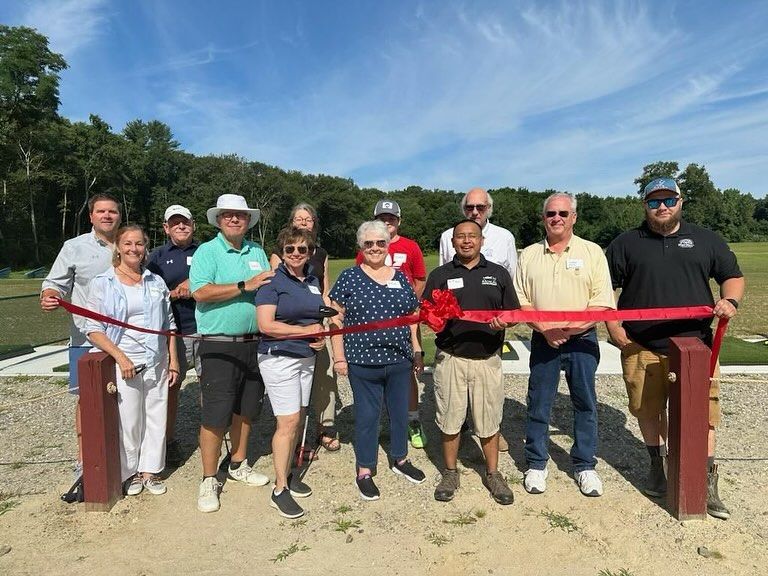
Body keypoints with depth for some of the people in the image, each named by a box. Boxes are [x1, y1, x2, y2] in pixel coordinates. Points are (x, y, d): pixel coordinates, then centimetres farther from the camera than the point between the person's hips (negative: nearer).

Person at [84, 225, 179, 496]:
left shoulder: (156, 282, 9)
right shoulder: (102, 283, -1)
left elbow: (169, 325, 11)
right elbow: (94, 329, -6)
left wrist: (173, 362, 7)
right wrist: (121, 357, -16)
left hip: (156, 363, 3)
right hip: (123, 364, -3)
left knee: (156, 418, 8)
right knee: (128, 421, 4)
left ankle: (150, 471, 25)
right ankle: (130, 472, 25)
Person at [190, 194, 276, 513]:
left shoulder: (257, 252, 13)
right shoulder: (207, 251, -4)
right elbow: (200, 292, -18)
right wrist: (245, 286, -20)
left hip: (254, 343, 6)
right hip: (219, 346, -6)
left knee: (246, 409, 16)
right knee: (216, 413, -2)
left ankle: (238, 465, 34)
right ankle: (209, 481, 13)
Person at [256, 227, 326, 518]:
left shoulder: (312, 280, 10)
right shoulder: (273, 280, -10)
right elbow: (266, 325, -18)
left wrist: (322, 337, 1)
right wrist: (306, 331, -15)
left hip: (306, 358, 7)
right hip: (279, 358, -7)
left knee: (298, 418, 12)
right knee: (289, 421, -6)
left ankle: (287, 471, 29)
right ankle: (280, 489, 6)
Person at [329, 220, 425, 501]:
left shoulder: (400, 278, 7)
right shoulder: (349, 277, -4)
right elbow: (336, 319, -4)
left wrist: (417, 352, 11)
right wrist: (339, 356, -8)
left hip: (399, 360, 4)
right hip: (363, 362, -4)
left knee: (400, 411, 16)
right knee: (367, 415, 7)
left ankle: (400, 459, 37)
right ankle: (365, 471, 23)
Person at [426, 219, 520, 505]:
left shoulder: (498, 273, 7)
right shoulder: (439, 275, 5)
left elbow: (513, 312, 7)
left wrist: (503, 321, -15)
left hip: (487, 359, 0)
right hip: (450, 359, 0)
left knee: (489, 421, 9)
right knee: (449, 420, 10)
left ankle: (493, 474, 29)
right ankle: (450, 473, 28)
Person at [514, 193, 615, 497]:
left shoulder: (592, 252, 1)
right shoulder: (528, 255, 6)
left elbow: (603, 304, -5)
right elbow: (519, 302, 3)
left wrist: (569, 327, -17)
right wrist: (544, 328, -12)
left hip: (582, 340, -1)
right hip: (543, 341, 1)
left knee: (585, 404, 8)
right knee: (538, 404, 7)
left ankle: (585, 466, 25)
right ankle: (536, 464, 22)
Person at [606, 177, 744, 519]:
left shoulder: (705, 240, 10)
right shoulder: (626, 244, 5)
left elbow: (733, 276, 16)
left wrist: (730, 301, -7)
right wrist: (614, 329, -4)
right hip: (641, 347, 0)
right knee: (648, 409, 10)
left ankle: (708, 483, 14)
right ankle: (657, 465, 31)